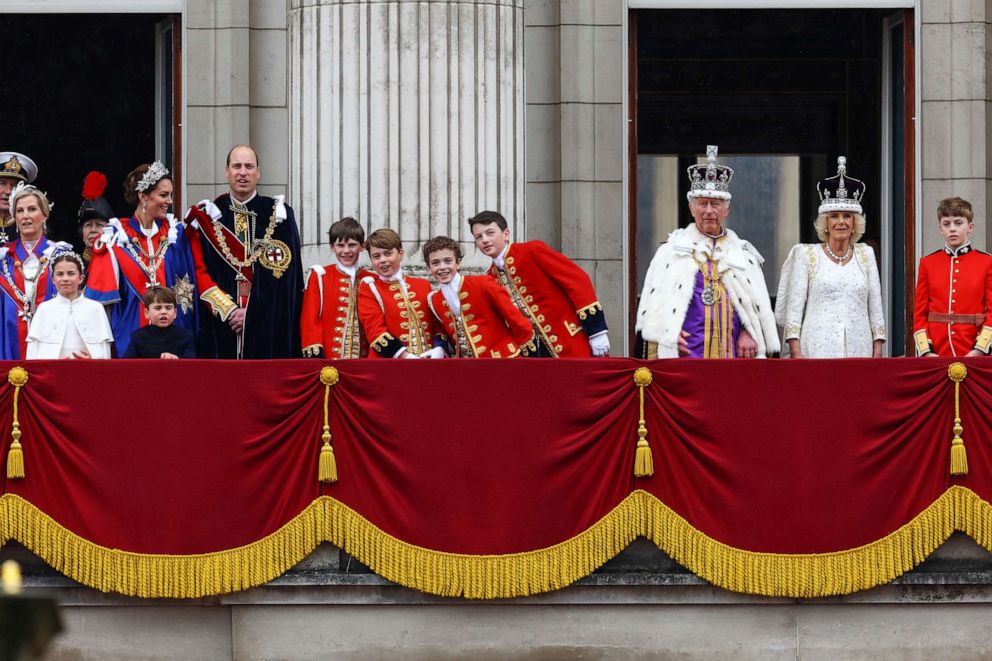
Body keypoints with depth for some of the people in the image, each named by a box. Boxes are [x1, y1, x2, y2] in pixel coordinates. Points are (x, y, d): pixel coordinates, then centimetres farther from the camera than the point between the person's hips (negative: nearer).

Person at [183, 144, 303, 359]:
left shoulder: (279, 215, 5)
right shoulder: (208, 216, 8)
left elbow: (285, 275, -1)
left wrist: (251, 312, -9)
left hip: (267, 326, -1)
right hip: (221, 329, 1)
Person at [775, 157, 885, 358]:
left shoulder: (865, 255, 14)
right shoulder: (806, 255, 6)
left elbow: (875, 305, 13)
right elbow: (794, 306, 3)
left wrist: (877, 353, 5)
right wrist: (796, 354, -6)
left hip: (858, 349, 2)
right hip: (818, 348, -2)